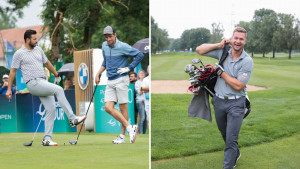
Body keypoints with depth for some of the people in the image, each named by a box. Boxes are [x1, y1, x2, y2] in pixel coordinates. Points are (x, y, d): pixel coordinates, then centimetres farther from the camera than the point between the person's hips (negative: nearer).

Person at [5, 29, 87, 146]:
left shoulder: (38, 50, 17)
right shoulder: (19, 53, -1)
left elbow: (47, 63, 30)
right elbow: (13, 71, 2)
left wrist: (56, 75, 36)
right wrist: (9, 89, 0)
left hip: (43, 83, 7)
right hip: (33, 83, -7)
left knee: (51, 109, -2)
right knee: (59, 90, -25)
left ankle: (47, 139, 3)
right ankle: (72, 119, -27)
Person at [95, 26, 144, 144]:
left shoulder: (122, 47, -10)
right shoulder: (104, 46, 11)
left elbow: (140, 55, -7)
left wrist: (129, 68, -9)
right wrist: (98, 74, 17)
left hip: (121, 80, -7)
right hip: (110, 81, 7)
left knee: (123, 107, -2)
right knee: (108, 107, -6)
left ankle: (122, 136, 3)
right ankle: (129, 128, -3)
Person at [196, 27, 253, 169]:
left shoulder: (247, 61, -12)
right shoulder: (223, 52, 0)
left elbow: (238, 86, -18)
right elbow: (200, 50, 3)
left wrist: (221, 72, -14)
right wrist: (219, 45, -8)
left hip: (236, 103, -5)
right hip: (219, 101, 5)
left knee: (231, 138, -7)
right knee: (225, 134, 21)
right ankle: (235, 154, 45)